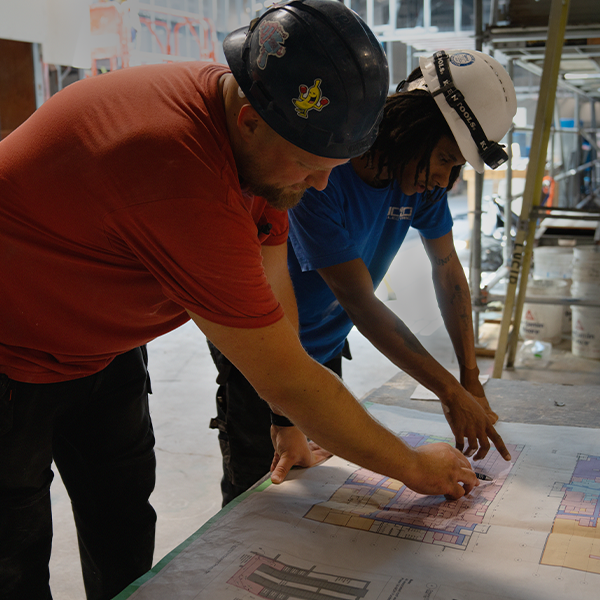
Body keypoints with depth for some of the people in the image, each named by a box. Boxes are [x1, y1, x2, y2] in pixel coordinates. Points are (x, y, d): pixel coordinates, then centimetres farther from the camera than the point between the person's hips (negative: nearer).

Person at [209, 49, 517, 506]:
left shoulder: (424, 175, -11)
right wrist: (451, 392, -26)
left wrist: (470, 378, -5)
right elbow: (358, 301, -30)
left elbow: (446, 266, 0)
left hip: (325, 348, 6)